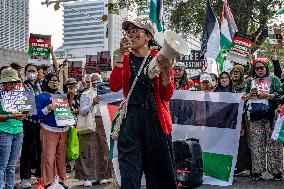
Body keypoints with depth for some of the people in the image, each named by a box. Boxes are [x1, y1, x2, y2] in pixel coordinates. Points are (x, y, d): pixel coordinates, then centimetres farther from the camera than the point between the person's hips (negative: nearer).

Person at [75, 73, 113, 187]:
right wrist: (92, 104, -20)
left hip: (102, 123, 3)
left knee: (103, 149, 3)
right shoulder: (86, 95, 5)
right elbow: (82, 111, -7)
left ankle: (102, 176, 13)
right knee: (89, 150, -4)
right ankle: (88, 177, -1)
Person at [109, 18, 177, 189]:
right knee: (129, 174, 0)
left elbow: (167, 95, -2)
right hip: (131, 118, 2)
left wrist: (165, 70, -18)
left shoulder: (159, 58, 3)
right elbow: (115, 86, -6)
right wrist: (122, 55, -11)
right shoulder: (126, 58, 11)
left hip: (155, 119, -1)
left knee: (158, 170, 8)